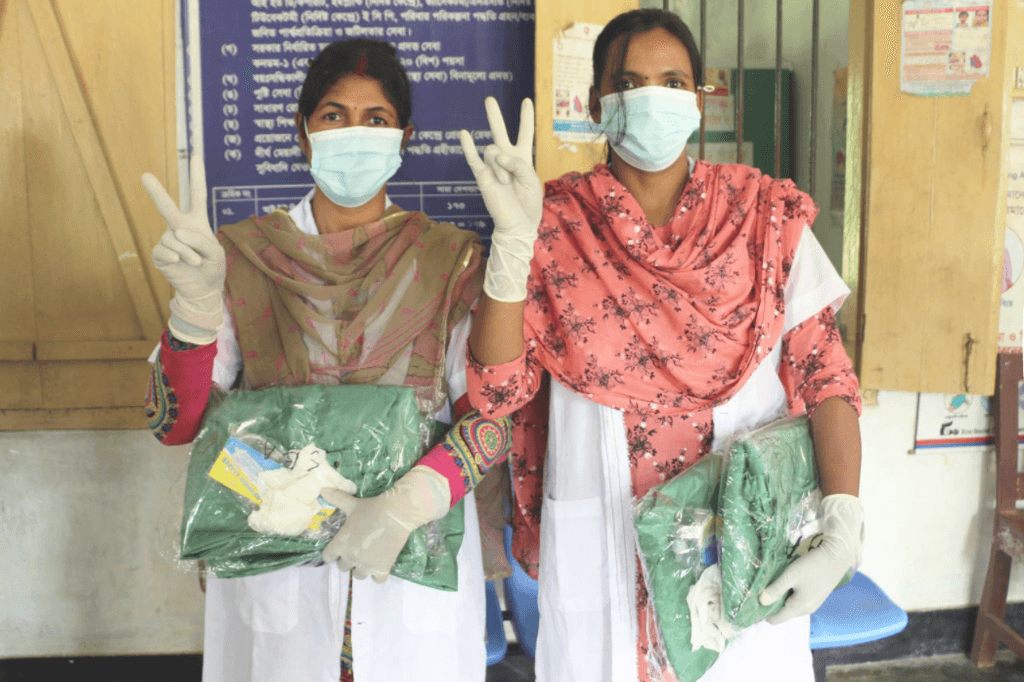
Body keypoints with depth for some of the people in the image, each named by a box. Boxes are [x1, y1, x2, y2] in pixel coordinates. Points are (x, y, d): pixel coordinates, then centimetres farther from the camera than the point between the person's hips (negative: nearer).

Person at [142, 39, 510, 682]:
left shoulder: (450, 260, -3)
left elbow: (492, 412, -8)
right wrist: (195, 299, -21)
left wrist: (411, 501, -24)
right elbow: (177, 425, -5)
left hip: (417, 560, 0)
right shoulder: (243, 255, -2)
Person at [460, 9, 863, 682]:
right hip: (599, 544, 0)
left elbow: (823, 372, -5)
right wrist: (514, 238, -20)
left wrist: (843, 530, -16)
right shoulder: (556, 223, -3)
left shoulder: (766, 215, -1)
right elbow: (497, 391, -10)